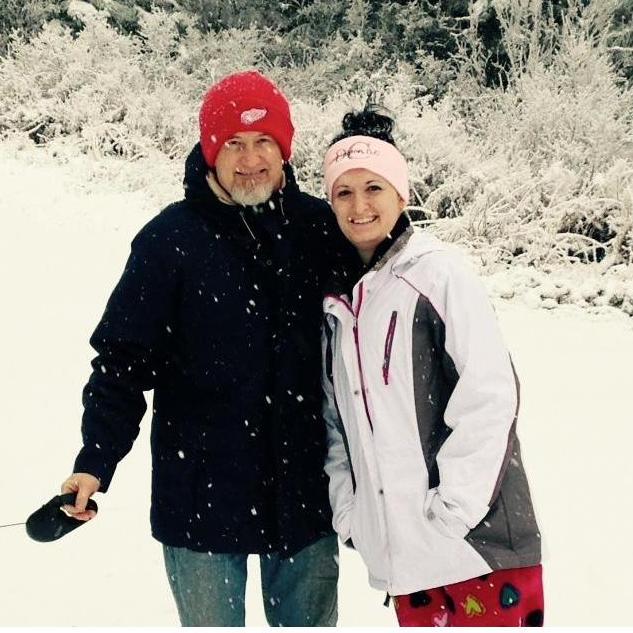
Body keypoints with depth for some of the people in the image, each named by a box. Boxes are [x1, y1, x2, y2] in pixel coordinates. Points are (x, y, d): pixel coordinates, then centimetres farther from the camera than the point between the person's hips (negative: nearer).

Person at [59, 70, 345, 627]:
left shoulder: (320, 227, -1)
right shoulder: (171, 239, -9)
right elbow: (123, 361, -8)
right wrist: (95, 462, -16)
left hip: (305, 491, 3)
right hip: (203, 495, -2)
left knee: (312, 621, 19)